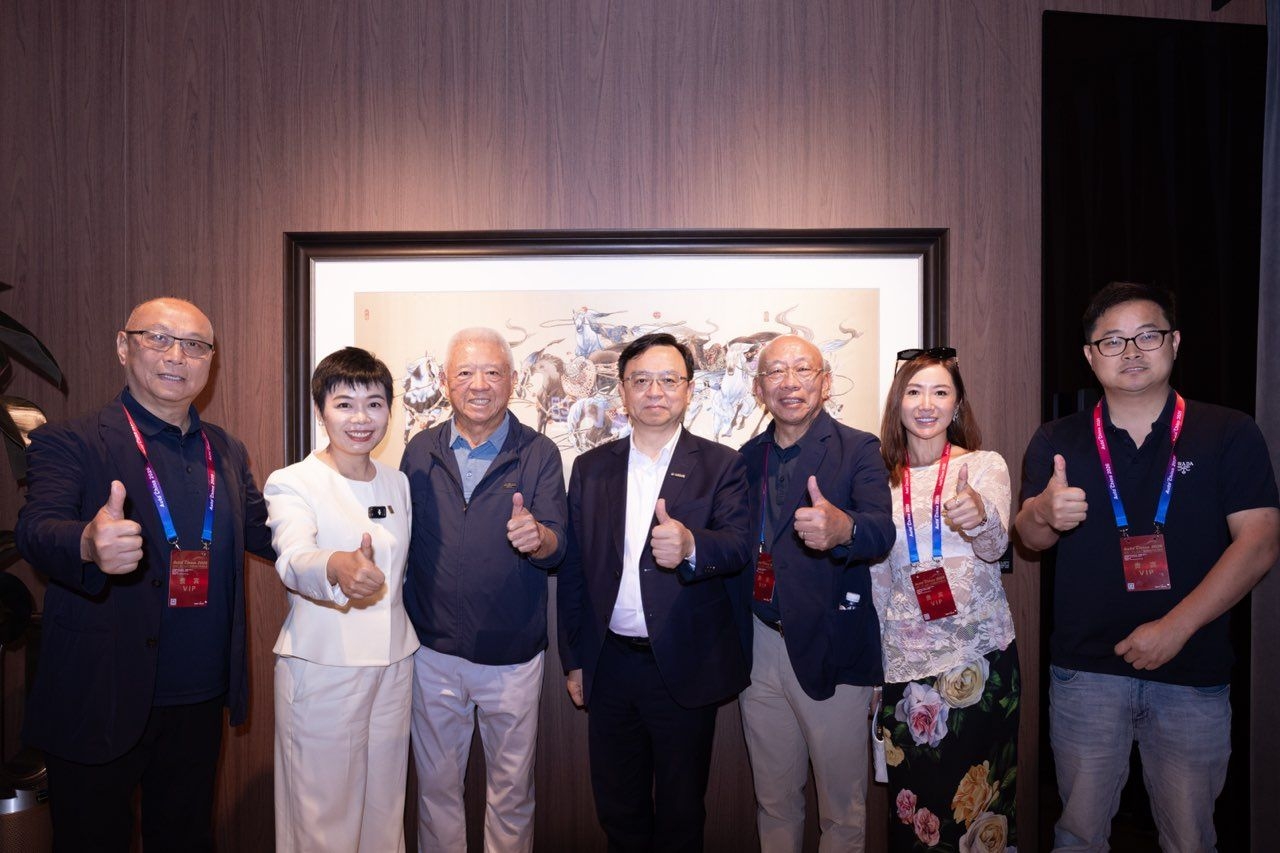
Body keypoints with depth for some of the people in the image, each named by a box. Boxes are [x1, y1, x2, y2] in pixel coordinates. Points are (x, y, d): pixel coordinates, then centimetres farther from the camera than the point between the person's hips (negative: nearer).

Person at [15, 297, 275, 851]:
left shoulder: (227, 453, 8)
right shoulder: (70, 443, -8)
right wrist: (89, 544, -44)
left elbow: (263, 532, 11)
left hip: (200, 702, 5)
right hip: (102, 703, -4)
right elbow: (35, 531, -21)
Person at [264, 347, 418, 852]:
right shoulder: (292, 483, -8)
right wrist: (337, 567, -47)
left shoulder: (399, 484, 8)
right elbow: (292, 559, -28)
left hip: (393, 664, 5)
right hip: (320, 670, -4)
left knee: (385, 807, 14)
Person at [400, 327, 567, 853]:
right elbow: (401, 538, 7)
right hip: (433, 651, 2)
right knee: (436, 786, 17)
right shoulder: (420, 452, 1)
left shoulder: (539, 454, -6)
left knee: (512, 789, 14)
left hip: (513, 657, -1)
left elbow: (556, 548, -12)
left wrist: (537, 536, -35)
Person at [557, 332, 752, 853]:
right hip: (610, 666, 3)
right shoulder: (590, 468, 5)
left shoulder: (721, 466, -2)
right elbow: (572, 570, 7)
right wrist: (573, 660, 6)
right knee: (617, 808, 18)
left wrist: (691, 547, -37)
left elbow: (739, 546, -16)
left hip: (686, 668, -3)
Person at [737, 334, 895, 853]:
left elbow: (882, 530, -23)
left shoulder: (858, 450, -6)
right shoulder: (747, 458, 8)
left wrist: (842, 528, -44)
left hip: (830, 653, -4)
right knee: (773, 800, 19)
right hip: (759, 649, 4)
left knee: (842, 809, 9)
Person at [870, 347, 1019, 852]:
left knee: (975, 798, 6)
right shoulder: (882, 478, 5)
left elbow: (995, 545, -19)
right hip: (906, 663, 2)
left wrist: (978, 516, -39)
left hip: (979, 659, -1)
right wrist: (874, 665, 7)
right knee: (913, 803, 6)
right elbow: (877, 577, 10)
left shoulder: (984, 465, -1)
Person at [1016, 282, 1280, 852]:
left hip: (1194, 674, 0)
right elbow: (1030, 539, 2)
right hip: (1085, 670, 1)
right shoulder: (1058, 442, 5)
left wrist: (1176, 627, -16)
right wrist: (1044, 513, -23)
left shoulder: (1229, 435, 0)